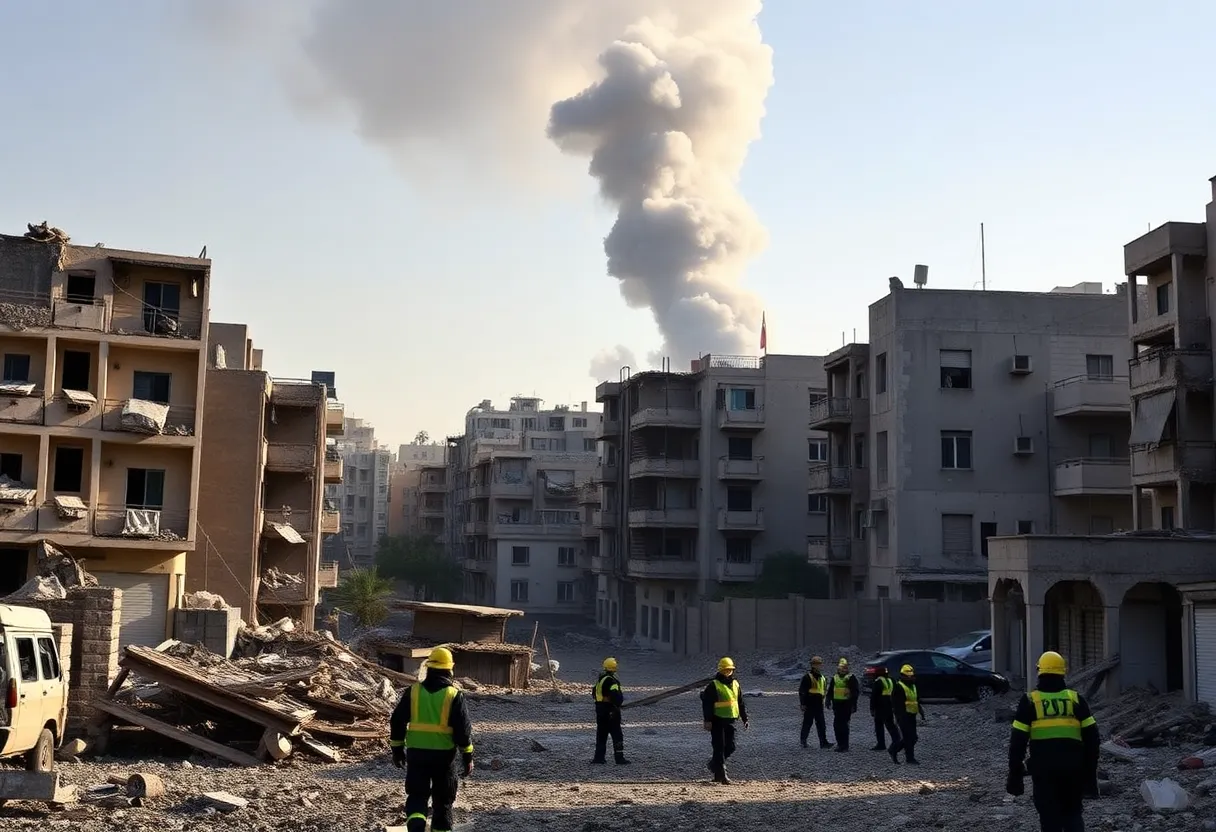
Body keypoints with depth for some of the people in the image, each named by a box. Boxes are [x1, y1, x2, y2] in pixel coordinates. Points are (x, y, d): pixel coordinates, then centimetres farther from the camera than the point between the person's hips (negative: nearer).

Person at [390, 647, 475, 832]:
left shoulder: (412, 691, 1)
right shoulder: (454, 695, -5)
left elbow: (397, 721, 4)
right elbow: (463, 728, -6)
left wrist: (397, 749, 15)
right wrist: (467, 757, 2)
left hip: (416, 752, 1)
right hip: (444, 754, -1)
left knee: (417, 796, 7)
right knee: (443, 799, 14)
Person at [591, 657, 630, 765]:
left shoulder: (600, 679, 10)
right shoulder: (611, 680, -18)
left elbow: (594, 691, 20)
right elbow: (616, 696, -27)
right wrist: (618, 703, -11)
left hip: (600, 709, 8)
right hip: (610, 710, -8)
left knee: (601, 734, 14)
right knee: (617, 735, -1)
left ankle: (599, 758, 14)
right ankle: (619, 758, -2)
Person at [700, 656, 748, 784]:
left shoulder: (735, 684, 13)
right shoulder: (714, 685, -6)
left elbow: (741, 703, 20)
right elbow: (707, 704, -10)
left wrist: (744, 718, 16)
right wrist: (708, 720, -16)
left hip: (731, 720, 6)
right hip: (717, 720, -6)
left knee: (730, 747, 6)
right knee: (719, 747, -4)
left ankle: (714, 763, 30)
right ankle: (721, 774, -1)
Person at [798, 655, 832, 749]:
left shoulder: (822, 678, 14)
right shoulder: (807, 677, -9)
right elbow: (802, 691, -11)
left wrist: (823, 702, 22)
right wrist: (803, 704, -15)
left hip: (819, 706, 7)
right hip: (809, 706, -7)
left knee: (821, 725, 3)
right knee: (807, 723, 2)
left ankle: (823, 742, 4)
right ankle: (803, 741, 12)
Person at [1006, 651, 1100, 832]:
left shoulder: (1029, 701, 0)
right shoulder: (1076, 699, 5)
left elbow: (1018, 740, -3)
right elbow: (1091, 737, 4)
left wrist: (1015, 774, 3)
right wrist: (1090, 771, 10)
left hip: (1043, 767, -2)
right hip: (1073, 766, 2)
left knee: (1050, 817, 7)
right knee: (1073, 813, 18)